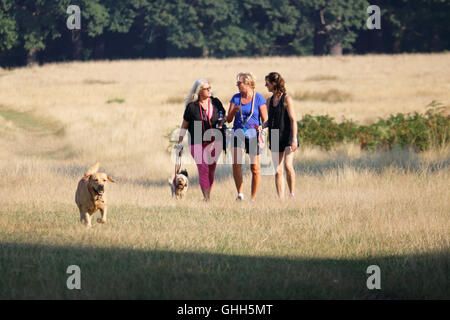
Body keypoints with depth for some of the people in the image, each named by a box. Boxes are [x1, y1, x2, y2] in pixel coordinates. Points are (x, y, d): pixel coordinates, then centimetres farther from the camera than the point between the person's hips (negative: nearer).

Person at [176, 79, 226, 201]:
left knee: (211, 171, 3)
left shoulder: (216, 103, 5)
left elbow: (224, 117, 18)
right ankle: (206, 199, -12)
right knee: (203, 170, -12)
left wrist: (222, 121, -7)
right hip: (197, 143, -3)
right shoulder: (192, 106, -2)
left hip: (214, 142, 3)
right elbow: (184, 126, 6)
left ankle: (208, 195, 16)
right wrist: (179, 143, 4)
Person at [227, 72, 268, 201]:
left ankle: (253, 198, 10)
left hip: (253, 136, -2)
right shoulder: (236, 98, 8)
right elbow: (228, 119, 7)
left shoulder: (258, 98, -2)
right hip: (238, 134, 2)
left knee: (255, 168, -1)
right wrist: (234, 111, -13)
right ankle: (240, 193, -12)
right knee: (236, 163, -18)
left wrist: (261, 127, -19)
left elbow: (265, 120, 0)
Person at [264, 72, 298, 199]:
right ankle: (281, 198, 2)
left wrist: (294, 139, -17)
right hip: (275, 139, 6)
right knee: (278, 171, 0)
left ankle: (292, 193, -10)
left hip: (287, 137, -6)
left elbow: (293, 119, -10)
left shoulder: (286, 99, -6)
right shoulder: (270, 100, 12)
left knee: (288, 165, -21)